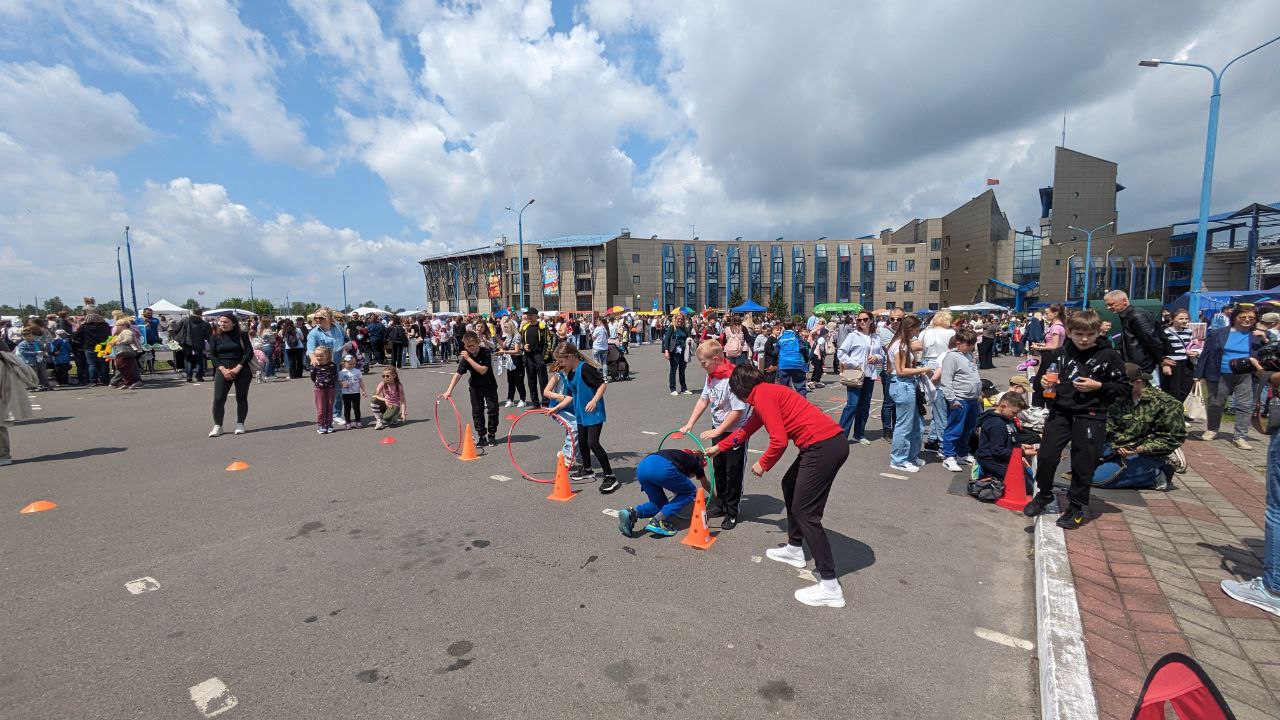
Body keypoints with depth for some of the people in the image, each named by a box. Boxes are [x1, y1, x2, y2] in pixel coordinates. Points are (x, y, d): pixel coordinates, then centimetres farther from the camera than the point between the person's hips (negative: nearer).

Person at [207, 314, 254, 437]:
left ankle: (240, 425, 13)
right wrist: (223, 369, -12)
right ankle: (217, 426, 4)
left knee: (242, 398, 2)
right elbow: (211, 355, 3)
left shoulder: (242, 336, 4)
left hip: (241, 370, -1)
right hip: (222, 370, 1)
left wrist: (238, 368, -13)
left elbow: (249, 352, -3)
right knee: (218, 399, -6)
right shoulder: (215, 337, 9)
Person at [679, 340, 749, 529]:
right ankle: (721, 504, 36)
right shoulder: (711, 376, -1)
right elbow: (703, 400, 8)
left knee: (733, 472, 5)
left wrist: (717, 431, -21)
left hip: (735, 431, -8)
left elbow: (738, 411, -25)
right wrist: (690, 424, 2)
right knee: (719, 469, 19)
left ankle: (731, 512, 20)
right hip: (718, 429, 8)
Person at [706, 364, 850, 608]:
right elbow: (746, 429, 34)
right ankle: (794, 549, 40)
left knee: (805, 513, -5)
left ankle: (830, 588, 1)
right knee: (790, 485, 25)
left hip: (823, 447, -10)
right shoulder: (767, 393, 21)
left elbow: (779, 441, -17)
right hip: (831, 442, 10)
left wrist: (763, 464, 1)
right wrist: (718, 447, 43)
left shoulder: (762, 395, -9)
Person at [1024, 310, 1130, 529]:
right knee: (1046, 456, -2)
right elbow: (1042, 377, 16)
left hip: (1091, 416, -2)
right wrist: (1044, 382, -5)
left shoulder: (1109, 356, -2)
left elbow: (1125, 387, 2)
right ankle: (1044, 494, 22)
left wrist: (1098, 386, -13)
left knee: (1083, 464, 6)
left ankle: (1076, 507, 22)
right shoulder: (1059, 354, 4)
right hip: (1060, 413, 2)